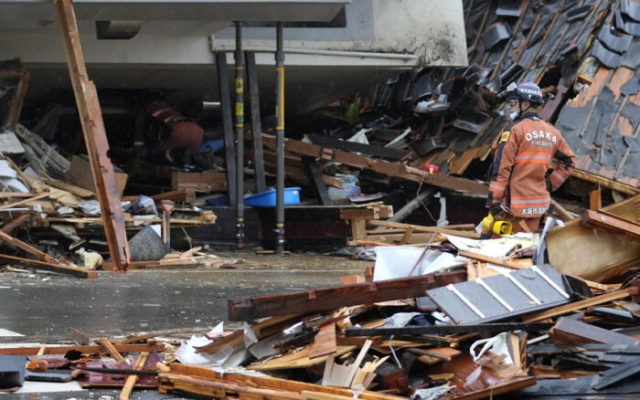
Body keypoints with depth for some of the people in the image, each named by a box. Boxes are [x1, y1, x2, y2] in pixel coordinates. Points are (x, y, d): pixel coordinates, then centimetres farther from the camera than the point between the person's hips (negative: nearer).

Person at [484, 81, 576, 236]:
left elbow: (501, 167, -14)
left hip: (513, 205, -6)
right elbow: (568, 161, 20)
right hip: (539, 204, 7)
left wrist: (494, 201, -14)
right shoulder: (552, 132, 10)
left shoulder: (515, 129, -10)